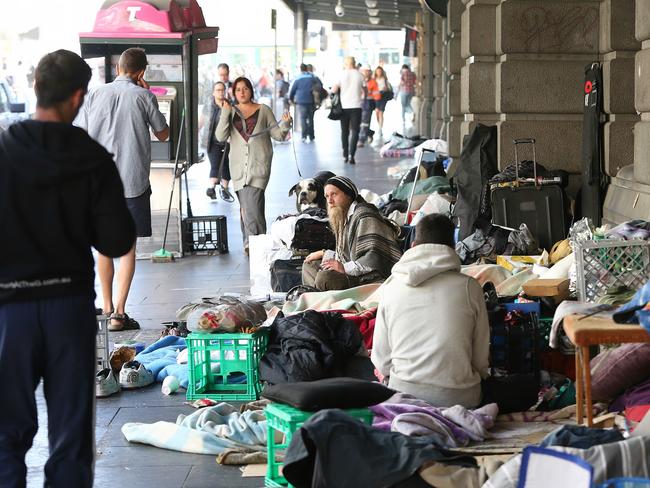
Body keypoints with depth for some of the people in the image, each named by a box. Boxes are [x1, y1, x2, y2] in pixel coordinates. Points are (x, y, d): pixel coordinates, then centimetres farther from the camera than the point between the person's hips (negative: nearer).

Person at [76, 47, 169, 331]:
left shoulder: (95, 94, 4)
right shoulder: (143, 96, -3)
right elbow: (163, 134, 9)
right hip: (132, 181, -3)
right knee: (128, 247, 0)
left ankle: (107, 307, 24)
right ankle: (119, 314, -5)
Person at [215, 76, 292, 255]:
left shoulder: (263, 111, 7)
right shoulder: (230, 112, 11)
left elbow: (278, 135, 8)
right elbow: (220, 136, -1)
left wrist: (285, 124, -12)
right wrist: (225, 112, -8)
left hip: (258, 165, -3)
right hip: (238, 166, 3)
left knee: (251, 205, -17)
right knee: (245, 205, 3)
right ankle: (250, 243, 11)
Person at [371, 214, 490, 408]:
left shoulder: (391, 287, 3)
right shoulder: (469, 287, -2)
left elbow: (382, 363, 7)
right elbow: (481, 361, 3)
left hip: (403, 392, 2)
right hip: (459, 398, -2)